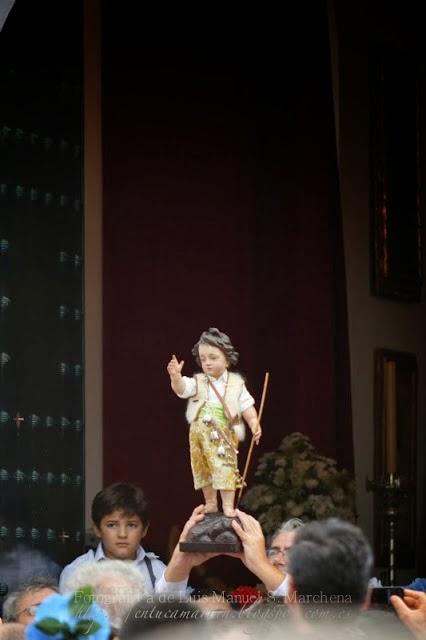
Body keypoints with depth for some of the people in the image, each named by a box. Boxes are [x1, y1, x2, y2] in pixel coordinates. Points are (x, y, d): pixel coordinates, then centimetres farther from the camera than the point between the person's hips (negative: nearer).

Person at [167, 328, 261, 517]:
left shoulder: (236, 384, 3)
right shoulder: (197, 382, 3)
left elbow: (247, 406, 3)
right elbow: (181, 388, -15)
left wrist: (254, 423, -12)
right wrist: (175, 376, -36)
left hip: (224, 435, -2)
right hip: (200, 435, 2)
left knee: (226, 468, -9)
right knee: (203, 469, 10)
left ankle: (228, 506, -6)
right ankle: (210, 503, 24)